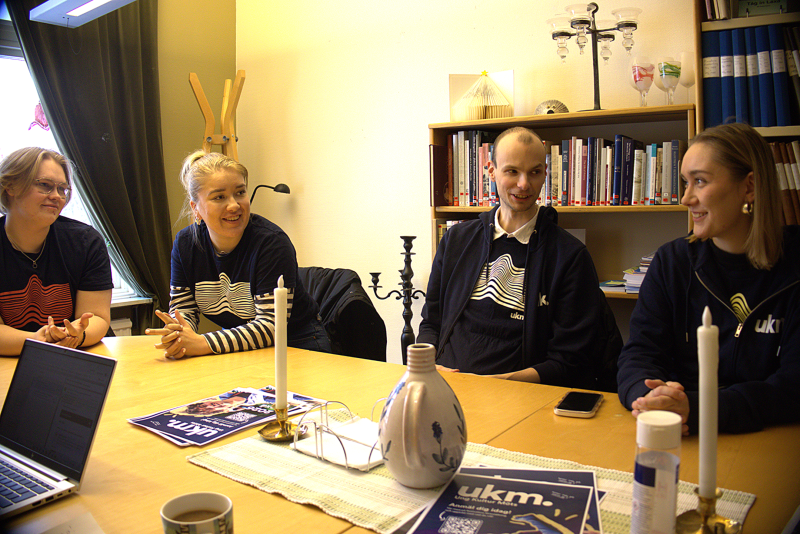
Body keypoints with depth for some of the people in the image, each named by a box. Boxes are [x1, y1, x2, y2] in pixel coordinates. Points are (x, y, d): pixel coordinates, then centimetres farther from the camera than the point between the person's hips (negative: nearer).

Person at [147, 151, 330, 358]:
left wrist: (203, 343, -32)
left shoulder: (272, 242, -20)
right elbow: (183, 308, 2)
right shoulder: (185, 243, -2)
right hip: (237, 349, 5)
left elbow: (271, 326, -24)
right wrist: (177, 336, -22)